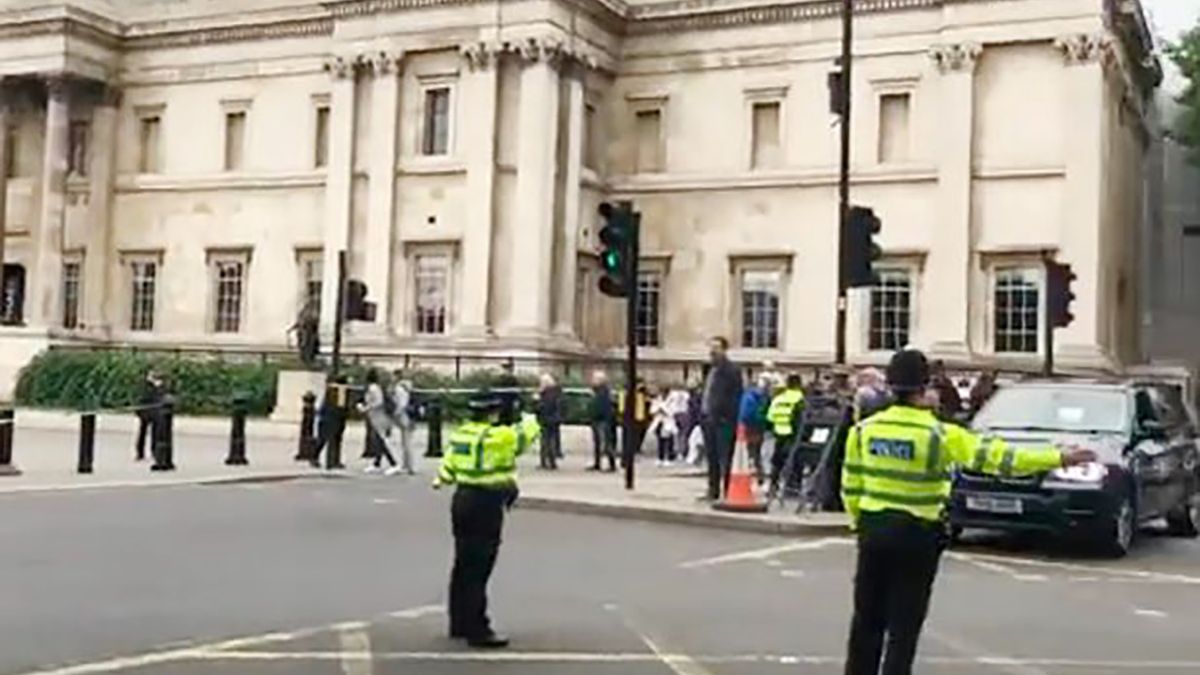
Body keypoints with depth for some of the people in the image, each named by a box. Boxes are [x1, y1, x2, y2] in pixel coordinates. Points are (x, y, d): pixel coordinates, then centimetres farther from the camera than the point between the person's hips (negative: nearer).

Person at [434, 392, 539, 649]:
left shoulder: (460, 433, 6)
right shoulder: (496, 436, -17)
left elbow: (449, 460, 14)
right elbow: (523, 434, -5)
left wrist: (442, 479, 32)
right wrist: (531, 423, 17)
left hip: (462, 500, 9)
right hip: (485, 505, -9)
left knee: (464, 565, 17)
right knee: (478, 570, -5)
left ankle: (459, 624, 27)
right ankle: (478, 630, -2)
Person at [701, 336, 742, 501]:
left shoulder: (731, 370, -10)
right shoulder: (713, 369, 17)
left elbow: (736, 397, -15)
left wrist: (730, 418, -20)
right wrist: (703, 413, 16)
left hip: (723, 421, -9)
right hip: (709, 419, 9)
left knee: (725, 458, -5)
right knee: (712, 458, 14)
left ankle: (728, 492, -1)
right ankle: (713, 491, 22)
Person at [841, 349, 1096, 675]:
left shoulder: (863, 430, -2)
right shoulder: (938, 434, -14)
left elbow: (851, 486, 5)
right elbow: (996, 456, -15)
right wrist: (1060, 458, -11)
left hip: (873, 529, 4)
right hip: (916, 536, -4)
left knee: (867, 620, 15)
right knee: (903, 627, 6)